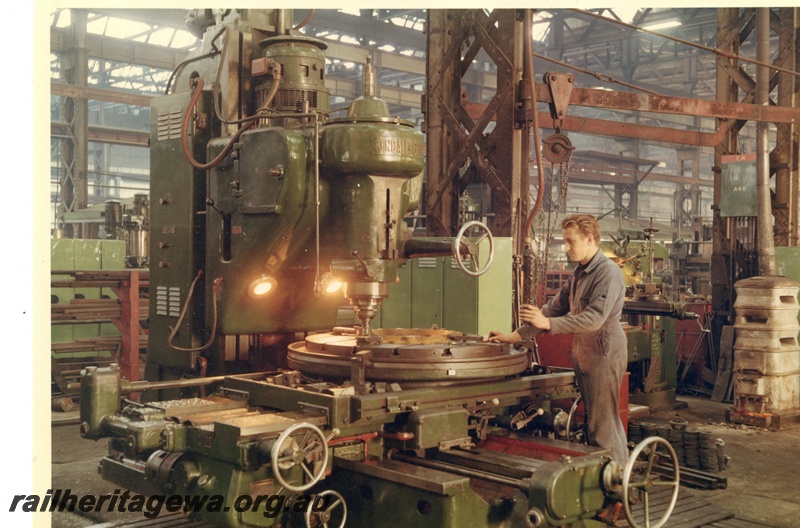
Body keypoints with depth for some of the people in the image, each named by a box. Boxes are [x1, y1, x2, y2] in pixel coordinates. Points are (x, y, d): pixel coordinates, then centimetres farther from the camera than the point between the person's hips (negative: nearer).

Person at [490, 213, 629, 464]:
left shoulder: (608, 273, -17)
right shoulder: (578, 273, 13)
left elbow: (594, 319, -26)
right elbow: (556, 308, 15)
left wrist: (548, 324, -31)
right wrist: (517, 335, 9)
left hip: (604, 355, -9)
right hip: (583, 355, 9)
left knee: (603, 424, -4)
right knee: (594, 419, 15)